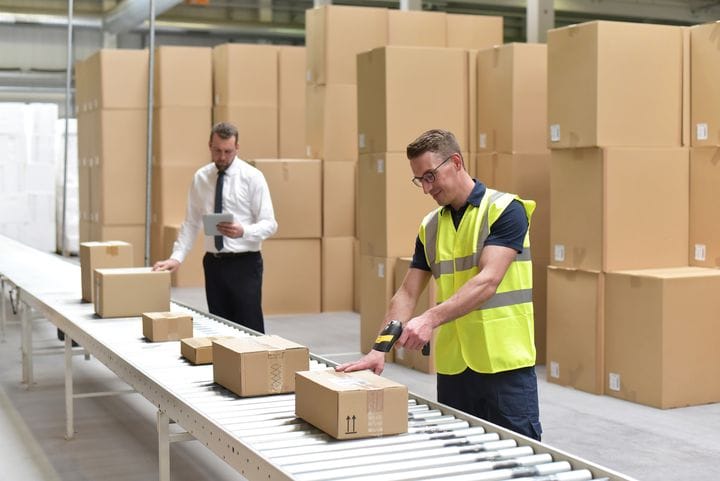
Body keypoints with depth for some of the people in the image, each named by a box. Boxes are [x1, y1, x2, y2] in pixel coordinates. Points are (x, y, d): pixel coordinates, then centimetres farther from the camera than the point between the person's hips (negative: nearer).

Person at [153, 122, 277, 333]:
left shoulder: (252, 177, -6)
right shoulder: (201, 177, 6)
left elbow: (269, 224, -9)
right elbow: (191, 222, 10)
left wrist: (243, 231, -28)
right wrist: (177, 257, -1)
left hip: (244, 264, -4)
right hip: (214, 264, 4)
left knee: (249, 329, -6)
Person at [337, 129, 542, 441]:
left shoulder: (505, 210, -8)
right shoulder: (429, 227, 11)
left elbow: (488, 281, -19)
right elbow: (407, 293, 9)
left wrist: (431, 319, -30)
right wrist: (378, 350, -4)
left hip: (505, 365, -5)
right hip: (452, 367, 5)